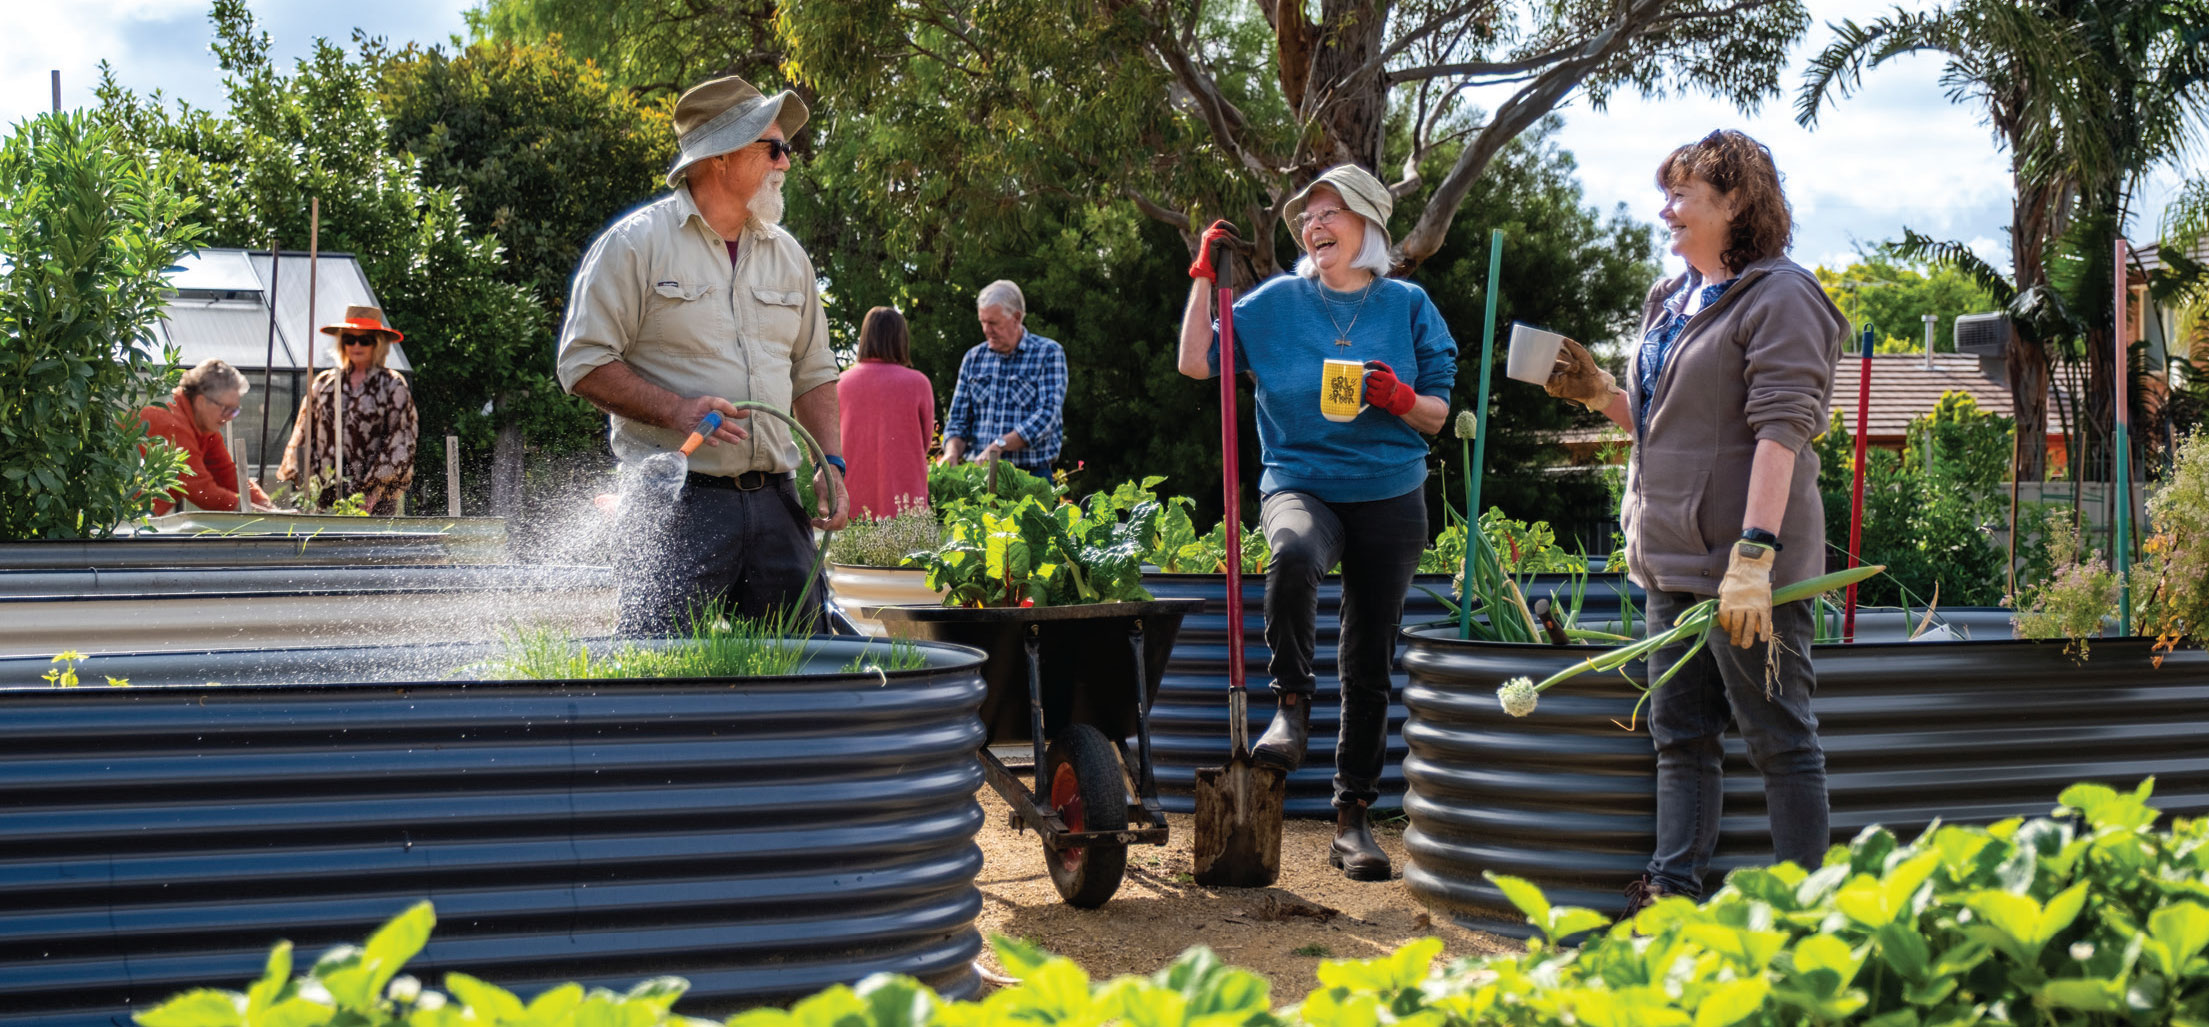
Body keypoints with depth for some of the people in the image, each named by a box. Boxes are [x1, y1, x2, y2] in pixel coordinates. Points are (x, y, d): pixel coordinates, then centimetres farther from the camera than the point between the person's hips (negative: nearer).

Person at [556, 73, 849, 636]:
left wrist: (831, 462, 8)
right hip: (675, 509, -5)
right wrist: (676, 410, -17)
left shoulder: (788, 255, 17)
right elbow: (583, 363, -4)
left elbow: (814, 372, 23)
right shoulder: (636, 244, -2)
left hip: (774, 505, 5)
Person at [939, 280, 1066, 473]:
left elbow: (1047, 415, -10)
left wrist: (999, 446, -19)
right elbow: (958, 419, 16)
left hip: (1031, 474, -3)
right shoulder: (974, 358, 16)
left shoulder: (1048, 354, 2)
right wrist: (952, 452, -6)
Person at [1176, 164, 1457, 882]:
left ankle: (1353, 817, 13)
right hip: (1299, 484, -1)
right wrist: (1204, 277, 1)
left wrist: (1401, 398, -14)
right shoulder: (1276, 302, 6)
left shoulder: (1407, 305, 6)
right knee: (1294, 554, -39)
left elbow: (1438, 415, 7)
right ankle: (1291, 704, -20)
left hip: (1389, 498, 1)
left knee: (1370, 665, 4)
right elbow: (1196, 363, 4)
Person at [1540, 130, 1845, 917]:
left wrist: (1753, 557, -26)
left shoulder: (1777, 298, -10)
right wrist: (1598, 393, 6)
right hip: (1673, 558, 9)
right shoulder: (1672, 301, 17)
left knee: (1777, 736, -2)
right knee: (1680, 733, 10)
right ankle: (1672, 891, 13)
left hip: (1744, 559, -9)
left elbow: (1781, 431, -19)